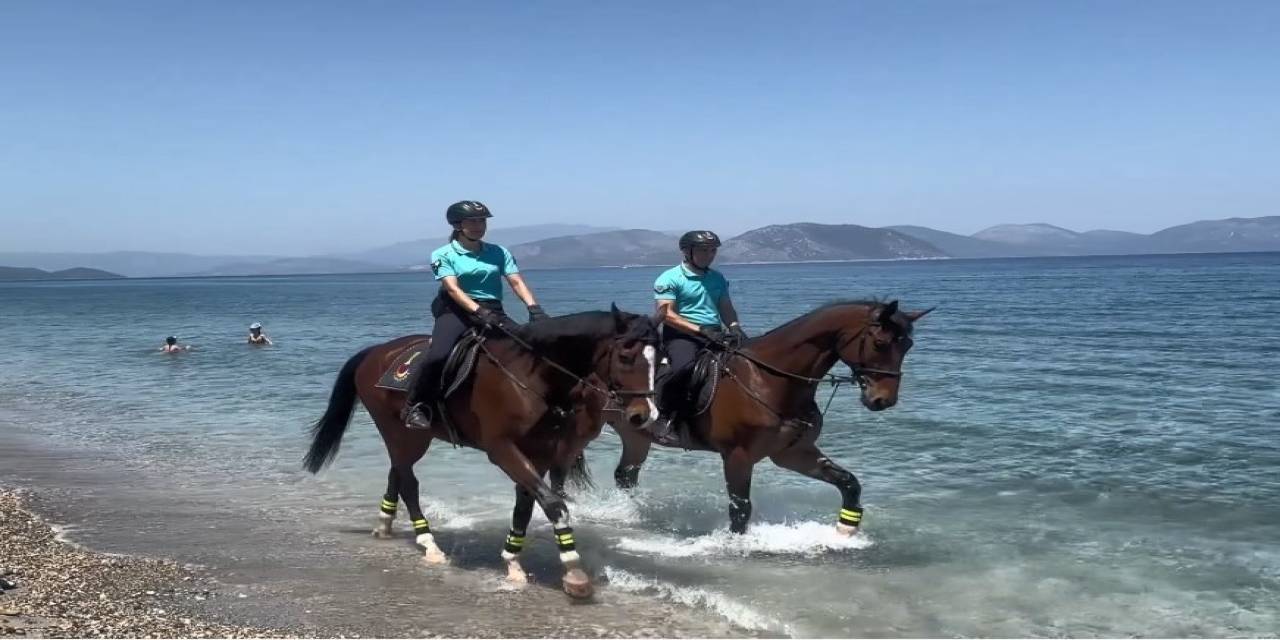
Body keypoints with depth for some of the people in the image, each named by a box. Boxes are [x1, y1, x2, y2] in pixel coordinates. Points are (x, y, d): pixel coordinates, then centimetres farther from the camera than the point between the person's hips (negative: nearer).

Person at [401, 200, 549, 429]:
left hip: (493, 311, 4)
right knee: (438, 355, -30)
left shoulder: (498, 252, 13)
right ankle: (416, 406, -13)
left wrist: (533, 307, -16)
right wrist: (478, 311, -28)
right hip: (457, 310, -4)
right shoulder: (443, 255, 2)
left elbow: (517, 282, 4)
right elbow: (453, 289, -12)